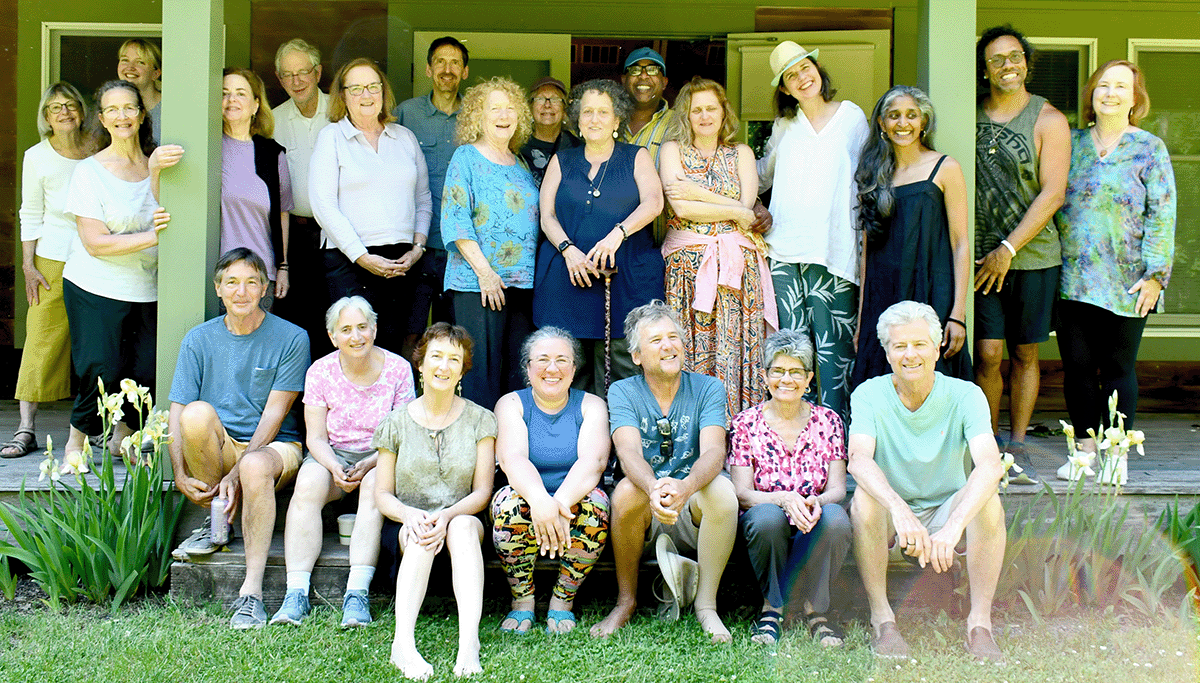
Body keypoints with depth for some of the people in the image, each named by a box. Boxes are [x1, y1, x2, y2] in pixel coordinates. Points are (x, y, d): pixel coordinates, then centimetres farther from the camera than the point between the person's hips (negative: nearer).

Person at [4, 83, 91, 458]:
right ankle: (26, 430, 0)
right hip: (54, 261, -1)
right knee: (42, 340, -3)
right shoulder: (38, 157, 2)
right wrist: (28, 264, -3)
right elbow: (30, 215, 3)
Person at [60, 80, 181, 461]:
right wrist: (151, 236, -20)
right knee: (102, 373, -10)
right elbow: (95, 243, -10)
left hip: (148, 290, 3)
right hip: (95, 290, -3)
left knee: (147, 374, -1)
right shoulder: (89, 171, -3)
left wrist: (157, 171, -20)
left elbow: (164, 215, -7)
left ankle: (122, 437, 25)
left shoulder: (157, 164, 8)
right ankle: (76, 443, 14)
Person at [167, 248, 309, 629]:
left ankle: (252, 590, -37)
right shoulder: (199, 340, 6)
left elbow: (274, 414, -8)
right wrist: (181, 475, -16)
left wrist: (237, 471, -19)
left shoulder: (291, 339, -2)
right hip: (218, 448, 2)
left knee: (255, 466, -38)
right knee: (198, 412, -30)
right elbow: (177, 413, -1)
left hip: (274, 447, -2)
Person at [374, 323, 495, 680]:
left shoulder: (479, 420, 4)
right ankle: (403, 642, -47)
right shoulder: (397, 422, 6)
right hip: (405, 524, 0)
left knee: (463, 526, -36)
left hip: (463, 518, 0)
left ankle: (469, 640, -48)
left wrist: (447, 515, -22)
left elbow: (482, 492, -1)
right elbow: (383, 495, 4)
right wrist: (410, 515, -19)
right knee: (421, 536, -35)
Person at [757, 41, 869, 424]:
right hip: (785, 250, 3)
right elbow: (764, 174, 31)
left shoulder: (851, 117, 8)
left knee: (834, 347, -6)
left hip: (832, 249, -3)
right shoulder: (784, 125, 16)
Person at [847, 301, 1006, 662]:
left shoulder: (965, 396, -12)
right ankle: (882, 619, -21)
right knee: (865, 498, -32)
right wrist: (899, 510, -49)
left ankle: (980, 622, -21)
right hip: (892, 515, 0)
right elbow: (859, 459, -30)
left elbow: (990, 465, -29)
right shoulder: (869, 395, -11)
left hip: (948, 510, 0)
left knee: (988, 499, -29)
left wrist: (953, 526, -47)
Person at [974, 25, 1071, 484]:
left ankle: (1017, 447, 17)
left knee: (1025, 354, 6)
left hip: (1034, 256, -1)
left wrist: (1008, 248, -12)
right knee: (988, 354, -5)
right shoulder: (970, 117, 8)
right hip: (981, 256, 1)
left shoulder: (1047, 120, 1)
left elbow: (1052, 194, -6)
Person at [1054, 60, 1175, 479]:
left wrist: (1154, 274, -9)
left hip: (1125, 283, -3)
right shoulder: (1071, 143, 11)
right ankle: (1084, 449, 14)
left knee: (1117, 368, 3)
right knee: (1077, 365, 3)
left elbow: (1162, 215, -2)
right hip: (1073, 279, 3)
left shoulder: (1150, 149, 2)